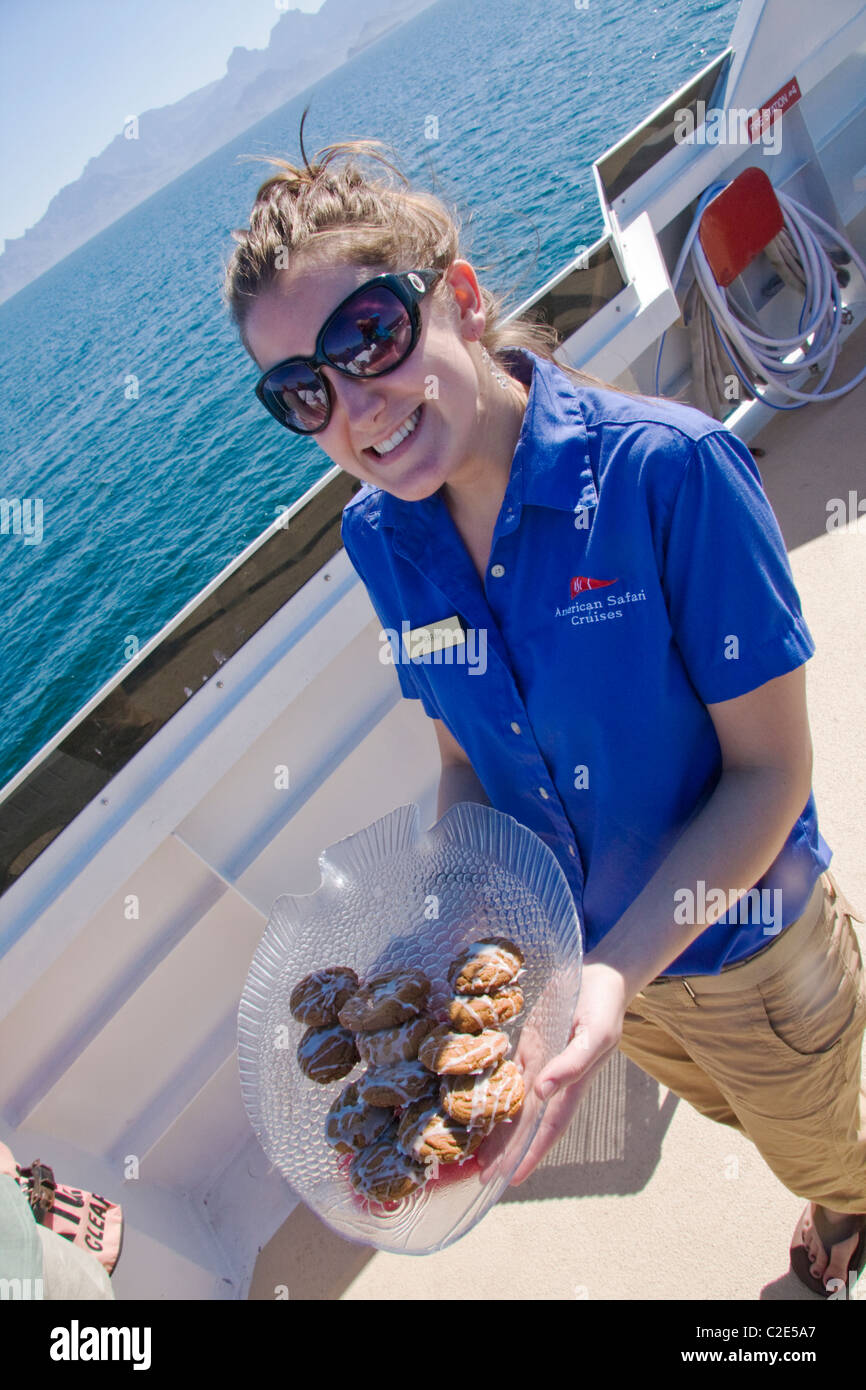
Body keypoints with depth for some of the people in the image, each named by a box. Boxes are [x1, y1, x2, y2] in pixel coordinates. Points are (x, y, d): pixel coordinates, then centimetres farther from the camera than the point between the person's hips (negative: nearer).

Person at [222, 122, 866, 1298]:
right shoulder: (380, 535, -14)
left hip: (745, 945, -4)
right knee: (728, 1108, 35)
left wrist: (620, 970, -32)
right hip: (585, 952, 5)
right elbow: (466, 760, -3)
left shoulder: (667, 468, -31)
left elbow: (771, 769, -24)